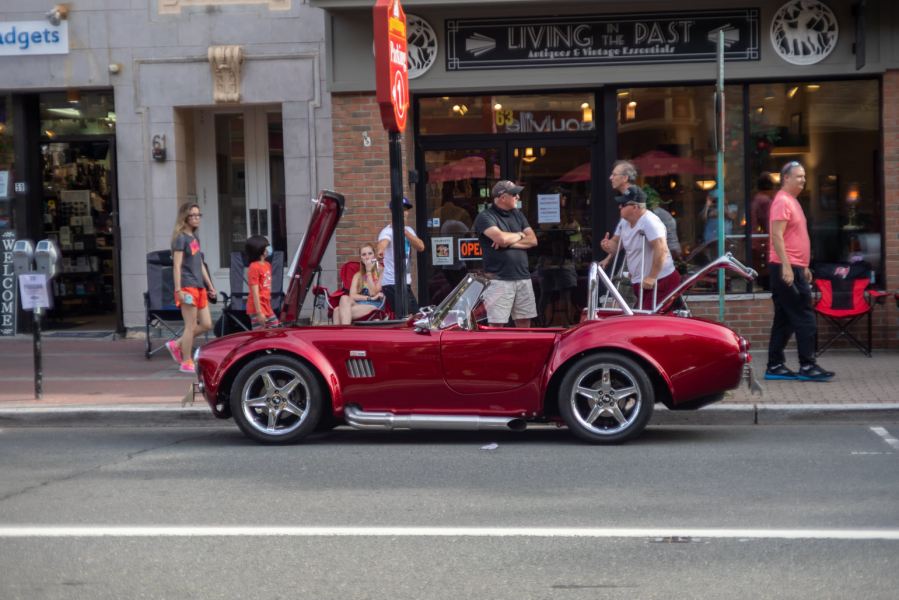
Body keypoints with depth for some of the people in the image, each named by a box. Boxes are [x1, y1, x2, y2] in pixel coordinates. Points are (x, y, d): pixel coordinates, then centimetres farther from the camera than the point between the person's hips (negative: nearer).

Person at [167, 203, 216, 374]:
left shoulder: (194, 237, 17)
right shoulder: (181, 238, -8)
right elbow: (177, 266, -13)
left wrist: (210, 285, 21)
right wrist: (178, 290, -19)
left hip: (199, 287, 8)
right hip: (187, 287, -8)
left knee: (206, 325, 7)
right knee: (191, 326, -4)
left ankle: (176, 345, 19)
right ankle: (186, 363, 5)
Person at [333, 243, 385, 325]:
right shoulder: (358, 275, 21)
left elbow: (373, 293, -4)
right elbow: (352, 295, 5)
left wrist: (369, 271, -5)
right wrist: (369, 298, -11)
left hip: (374, 306, -4)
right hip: (359, 304, 5)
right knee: (344, 298, -32)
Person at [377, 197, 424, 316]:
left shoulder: (409, 230, 13)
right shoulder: (389, 231, -11)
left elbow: (420, 247, -3)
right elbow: (383, 242, -34)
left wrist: (404, 231, -16)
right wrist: (381, 250, -59)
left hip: (406, 282, 8)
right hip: (392, 283, -8)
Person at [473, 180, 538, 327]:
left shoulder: (518, 215, 16)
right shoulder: (485, 217, -5)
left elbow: (532, 240, 8)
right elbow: (501, 238, -21)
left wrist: (509, 242, -8)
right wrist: (519, 236, 0)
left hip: (523, 278, 6)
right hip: (499, 280, -6)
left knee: (525, 324, 8)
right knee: (497, 326, -7)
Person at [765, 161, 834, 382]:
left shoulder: (792, 201, 19)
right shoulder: (782, 202, -12)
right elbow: (777, 236, -20)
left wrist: (804, 267, 24)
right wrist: (786, 267, -25)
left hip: (794, 267, 10)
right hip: (787, 268, -10)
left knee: (784, 320, 10)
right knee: (804, 318, -9)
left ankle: (775, 366, 12)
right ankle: (807, 366, -7)